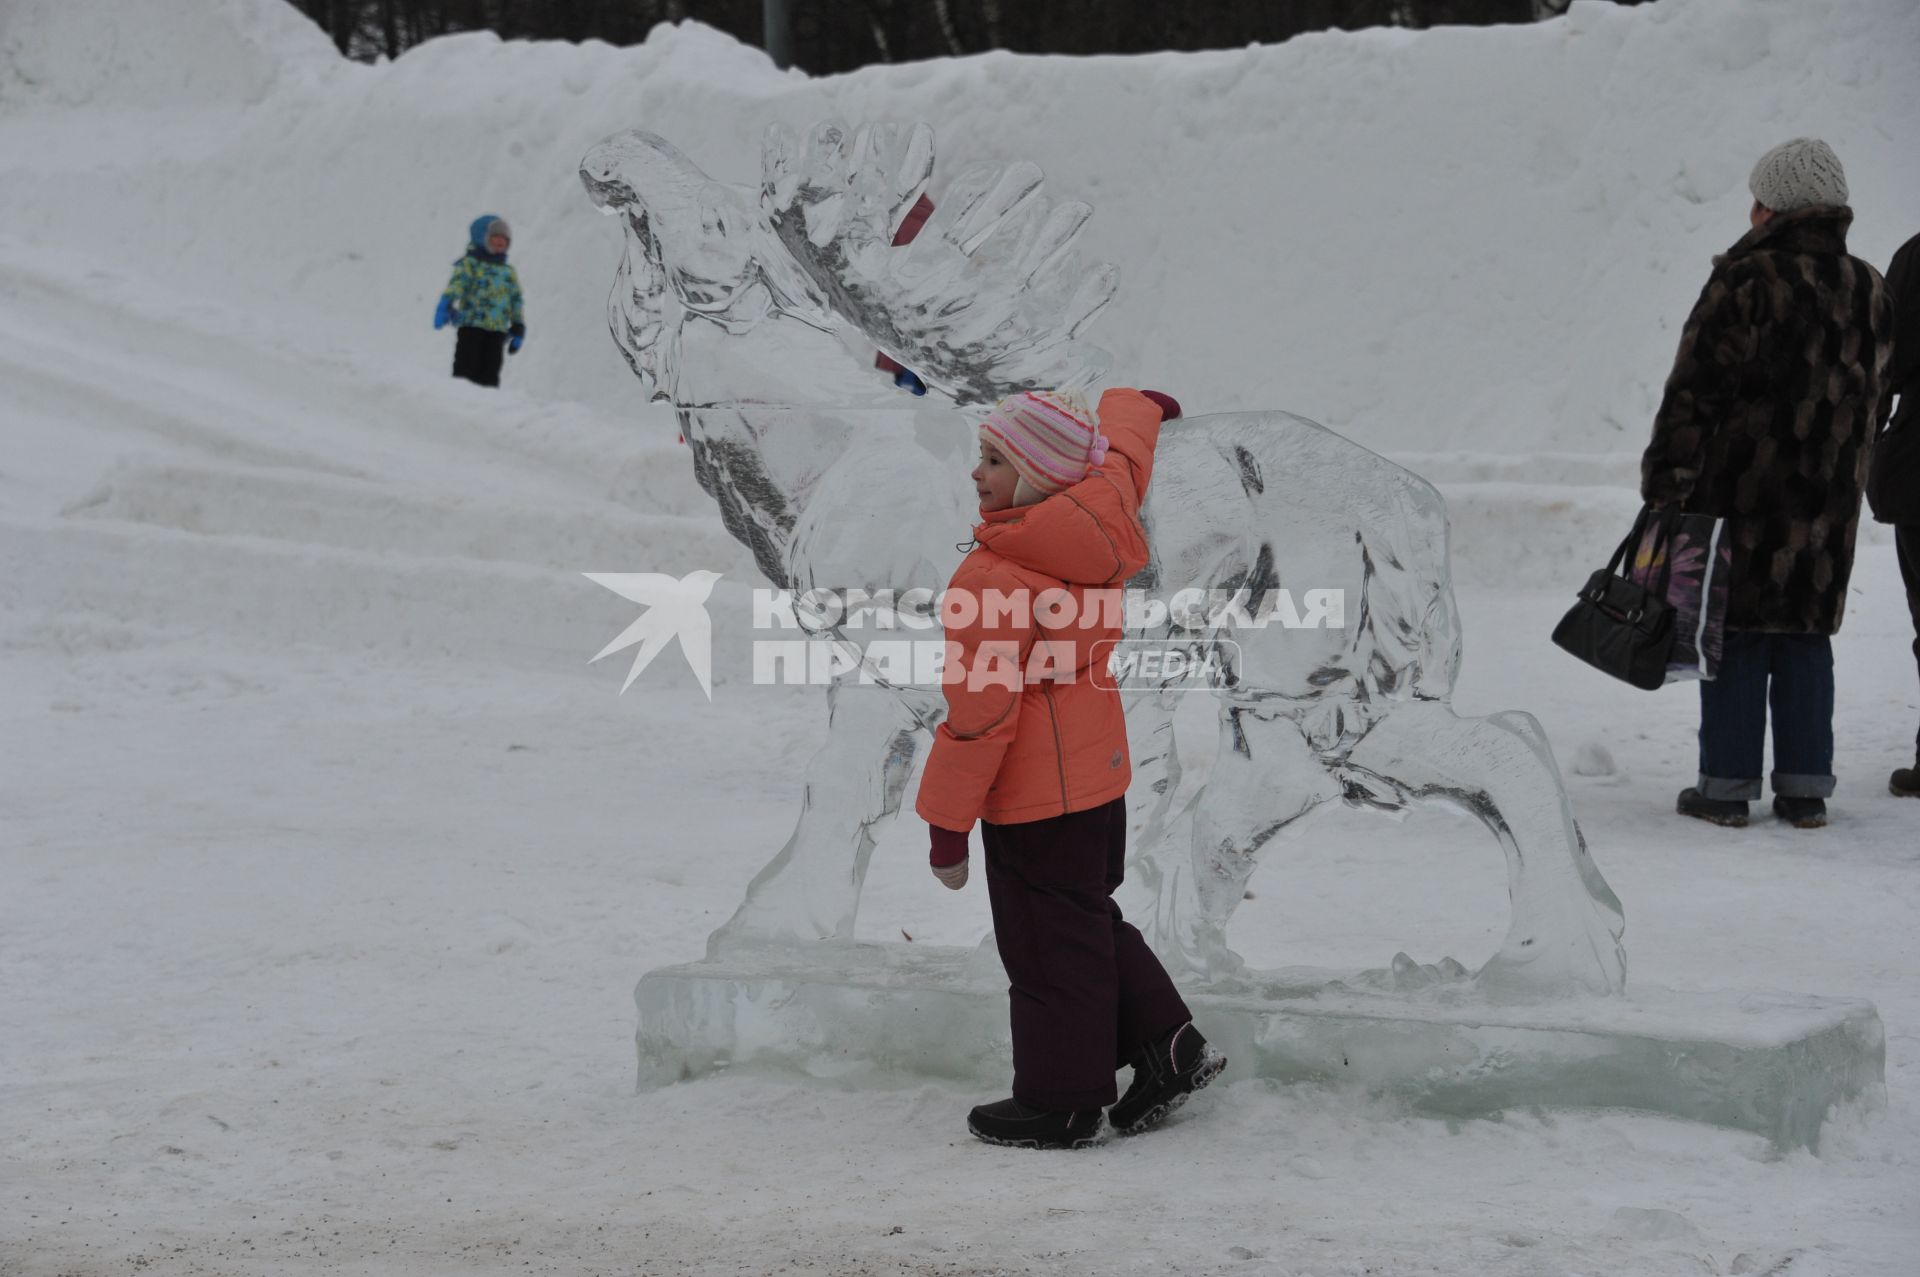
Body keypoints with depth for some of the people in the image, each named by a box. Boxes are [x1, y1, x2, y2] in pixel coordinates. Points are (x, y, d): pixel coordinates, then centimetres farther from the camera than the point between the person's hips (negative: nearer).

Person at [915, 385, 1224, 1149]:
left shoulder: (994, 579, -25)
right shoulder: (1103, 514, -5)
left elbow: (979, 715, -22)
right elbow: (1123, 445, 21)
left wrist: (947, 825, -13)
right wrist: (1140, 406, 44)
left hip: (1036, 799, -9)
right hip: (1100, 773, 9)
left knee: (1047, 948, 4)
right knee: (1089, 924, 23)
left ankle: (1060, 1106, 15)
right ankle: (1168, 1048, 21)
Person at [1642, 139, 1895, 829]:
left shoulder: (1746, 281, -12)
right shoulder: (1870, 291, 8)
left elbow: (1694, 392, -12)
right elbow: (1869, 397, 15)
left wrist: (1665, 486, -8)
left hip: (1742, 491, -5)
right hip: (1829, 500, 5)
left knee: (1737, 635, 1)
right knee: (1804, 637, 11)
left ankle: (1727, 785, 3)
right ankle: (1805, 787, 11)